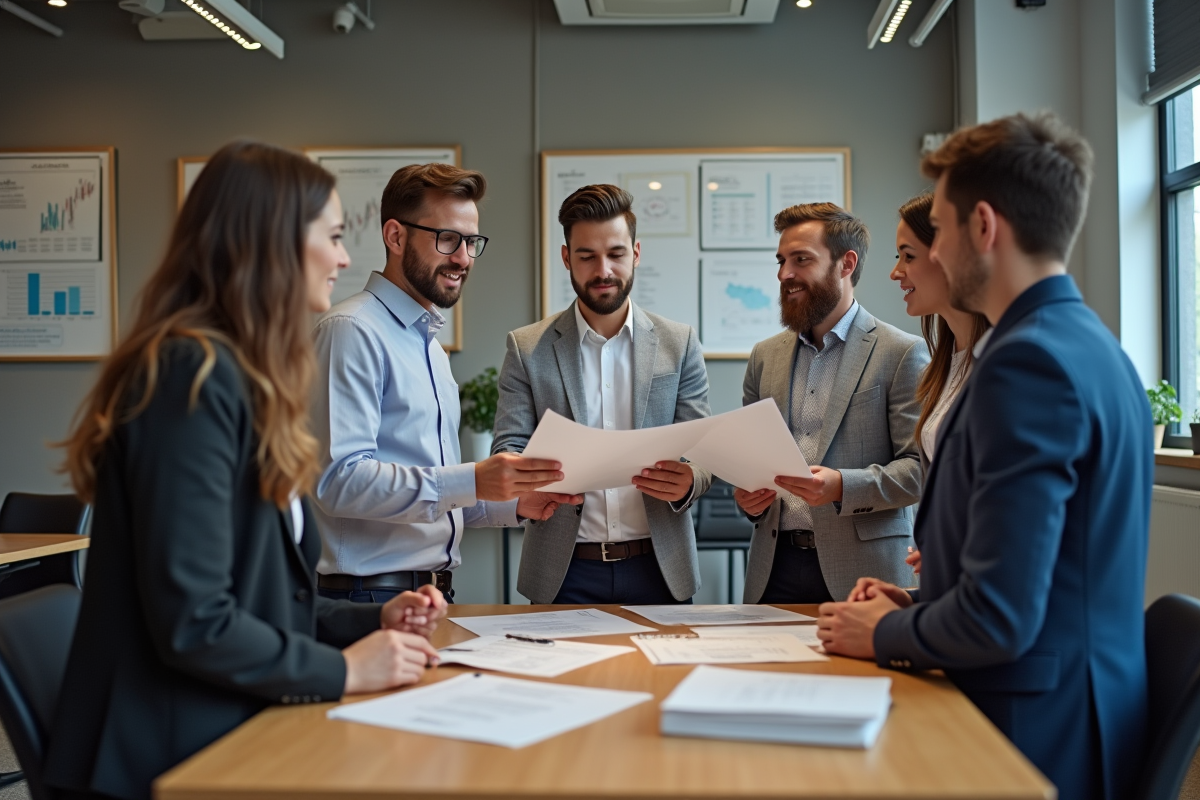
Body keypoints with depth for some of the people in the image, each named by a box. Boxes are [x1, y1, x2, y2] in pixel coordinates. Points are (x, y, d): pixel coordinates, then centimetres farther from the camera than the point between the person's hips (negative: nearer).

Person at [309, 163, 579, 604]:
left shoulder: (430, 344, 18)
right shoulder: (352, 331, -11)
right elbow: (340, 480, -22)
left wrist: (515, 503, 7)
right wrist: (471, 482, -27)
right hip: (372, 593, -8)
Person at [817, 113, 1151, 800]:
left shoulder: (1027, 361, -21)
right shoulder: (1093, 346, 10)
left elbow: (999, 618, -24)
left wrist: (884, 633, -6)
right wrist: (918, 607, 11)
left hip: (1036, 741, -9)